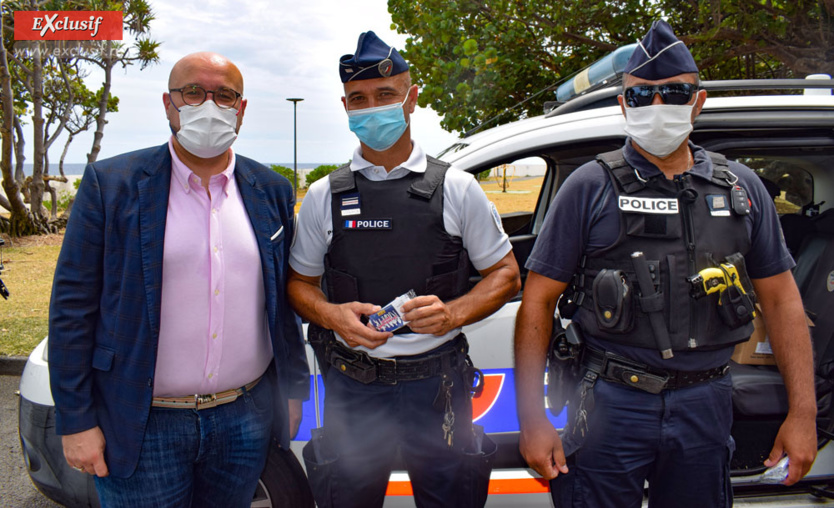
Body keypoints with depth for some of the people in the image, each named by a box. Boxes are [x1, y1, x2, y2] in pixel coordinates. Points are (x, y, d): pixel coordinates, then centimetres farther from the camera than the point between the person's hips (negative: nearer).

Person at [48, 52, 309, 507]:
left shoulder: (271, 191, 5)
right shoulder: (110, 183, -6)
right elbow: (72, 305, -5)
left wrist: (292, 388, 11)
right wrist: (76, 420, -7)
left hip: (245, 420, 3)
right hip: (142, 427, -3)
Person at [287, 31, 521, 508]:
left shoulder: (457, 189, 0)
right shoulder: (325, 196, 4)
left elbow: (506, 275, 4)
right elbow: (300, 283, 11)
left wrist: (453, 312, -15)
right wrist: (332, 314, -12)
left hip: (437, 381, -1)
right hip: (351, 384, 1)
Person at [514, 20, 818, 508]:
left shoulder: (741, 187, 6)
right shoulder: (590, 187, -4)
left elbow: (781, 298, 10)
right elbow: (538, 302, -5)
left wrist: (804, 412, 4)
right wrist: (532, 418, -9)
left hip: (706, 406, 3)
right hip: (612, 401, -3)